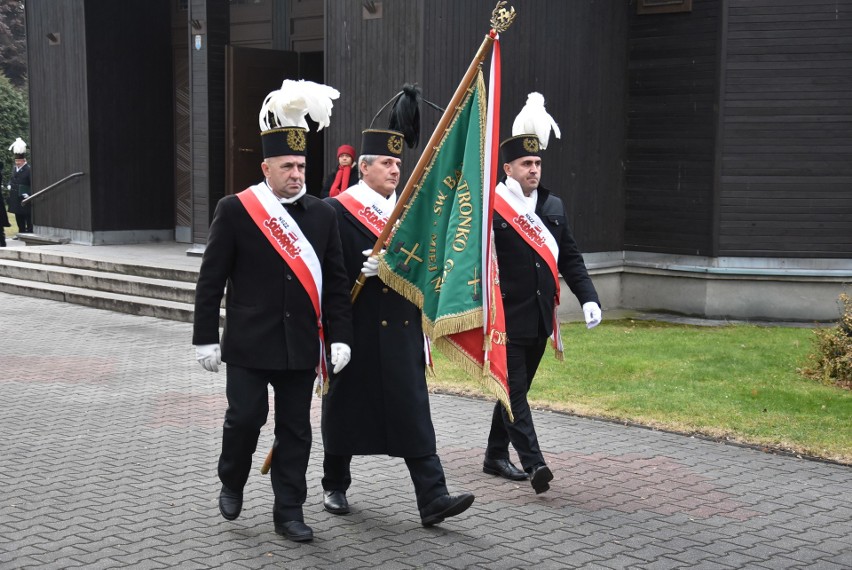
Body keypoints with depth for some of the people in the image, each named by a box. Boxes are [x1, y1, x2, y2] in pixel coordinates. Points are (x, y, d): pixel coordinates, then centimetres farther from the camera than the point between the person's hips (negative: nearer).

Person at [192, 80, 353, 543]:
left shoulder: (322, 214, 5)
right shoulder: (234, 210, -4)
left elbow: (335, 282, 6)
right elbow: (211, 280, -3)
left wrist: (340, 337, 0)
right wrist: (205, 339, -5)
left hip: (301, 347, 3)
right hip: (248, 344, -3)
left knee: (295, 428, 7)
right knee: (245, 417, -1)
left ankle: (289, 512, 19)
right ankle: (232, 484, 28)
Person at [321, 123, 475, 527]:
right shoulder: (336, 211, -5)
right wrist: (363, 270, -22)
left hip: (402, 332, 4)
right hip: (355, 333, -4)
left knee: (414, 413, 0)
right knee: (345, 408, 10)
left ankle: (433, 498, -2)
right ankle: (335, 486, 29)